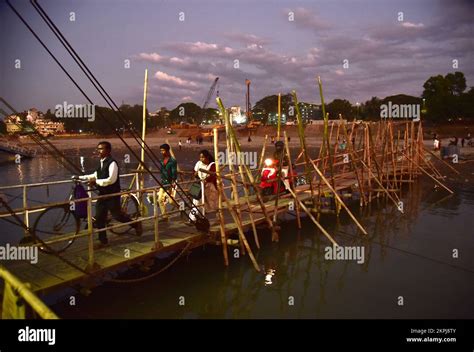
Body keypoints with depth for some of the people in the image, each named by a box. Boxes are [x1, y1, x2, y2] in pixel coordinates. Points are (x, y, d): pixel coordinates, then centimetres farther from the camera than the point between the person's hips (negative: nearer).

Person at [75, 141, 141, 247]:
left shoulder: (112, 163, -17)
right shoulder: (101, 163, 11)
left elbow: (111, 179, -26)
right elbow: (96, 175, 23)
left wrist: (96, 182, -24)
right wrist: (80, 177, 18)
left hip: (112, 195, -8)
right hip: (102, 194, 8)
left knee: (117, 215, 0)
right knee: (99, 218, 7)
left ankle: (136, 224, 25)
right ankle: (103, 240, 19)